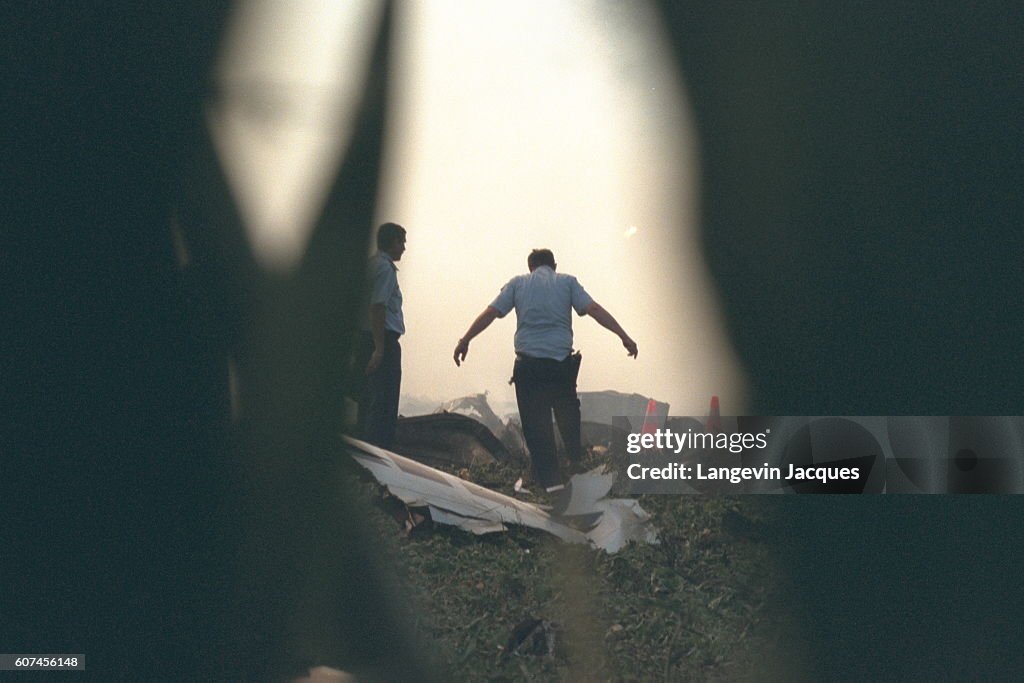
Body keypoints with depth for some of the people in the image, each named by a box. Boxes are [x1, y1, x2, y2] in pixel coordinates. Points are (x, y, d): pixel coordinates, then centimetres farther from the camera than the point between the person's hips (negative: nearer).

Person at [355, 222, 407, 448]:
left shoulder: (370, 264, 16)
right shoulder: (385, 268, -12)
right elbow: (378, 307, -20)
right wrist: (380, 348, -23)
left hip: (364, 338, 10)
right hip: (384, 340, -10)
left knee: (367, 401, 13)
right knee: (384, 404, -8)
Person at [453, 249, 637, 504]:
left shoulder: (518, 283, 11)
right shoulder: (567, 282, 10)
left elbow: (489, 313, 5)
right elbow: (594, 309, -1)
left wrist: (465, 341, 11)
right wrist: (624, 336, -2)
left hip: (528, 363, 0)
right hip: (561, 361, 0)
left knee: (536, 424, 1)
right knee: (568, 416, 20)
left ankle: (552, 482, -8)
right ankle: (577, 465, 26)